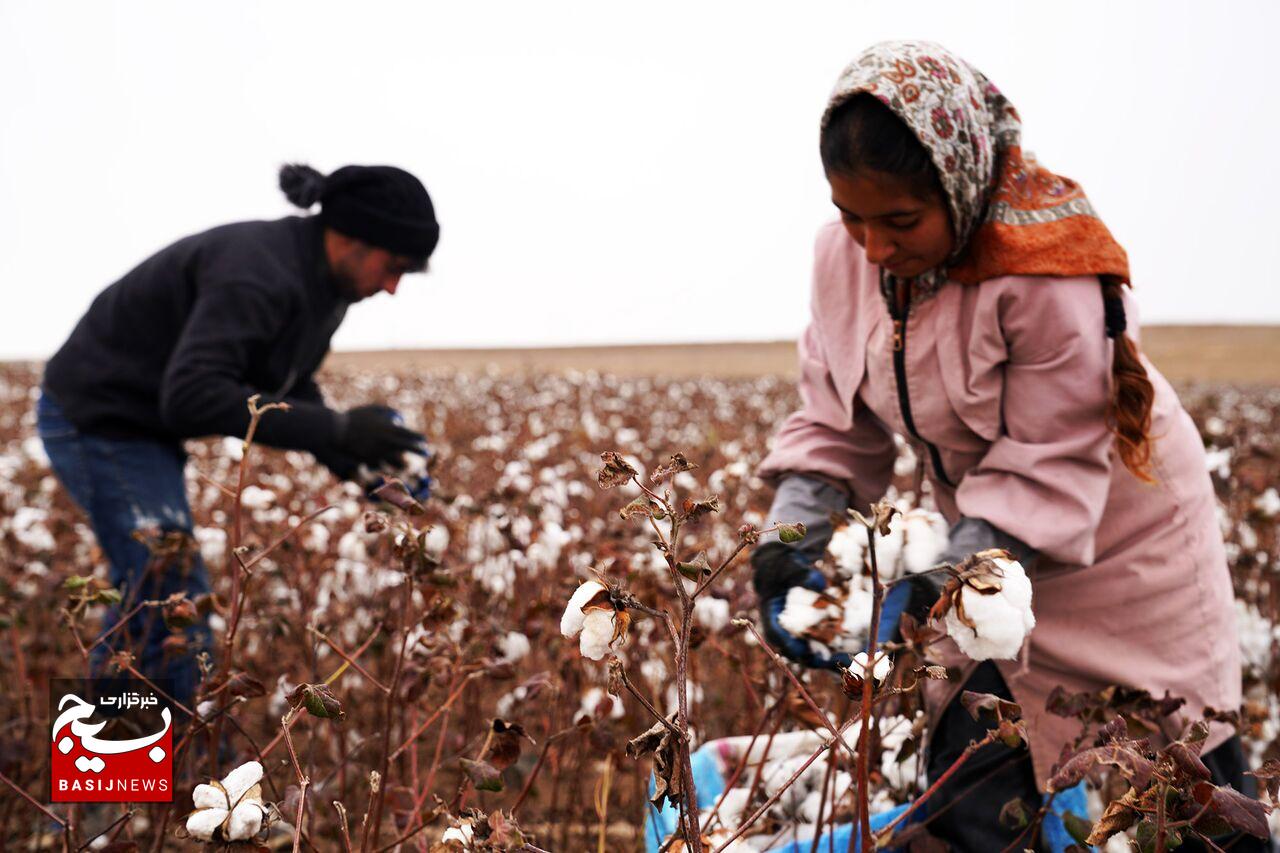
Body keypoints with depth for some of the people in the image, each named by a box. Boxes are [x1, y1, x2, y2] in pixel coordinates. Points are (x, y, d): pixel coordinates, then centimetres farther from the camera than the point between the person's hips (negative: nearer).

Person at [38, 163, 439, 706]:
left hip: (141, 422, 10)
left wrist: (352, 460, -7)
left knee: (146, 602, 18)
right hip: (98, 420, -10)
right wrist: (336, 429, -36)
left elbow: (291, 387, 10)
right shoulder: (258, 275, -29)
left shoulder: (317, 281, 1)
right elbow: (193, 396, -38)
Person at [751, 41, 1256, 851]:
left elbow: (1050, 470, -29)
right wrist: (791, 536, -22)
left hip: (1120, 537, -5)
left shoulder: (1050, 277, -32)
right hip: (991, 543, 6)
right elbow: (833, 425, -5)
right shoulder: (848, 255, -12)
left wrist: (933, 591, -38)